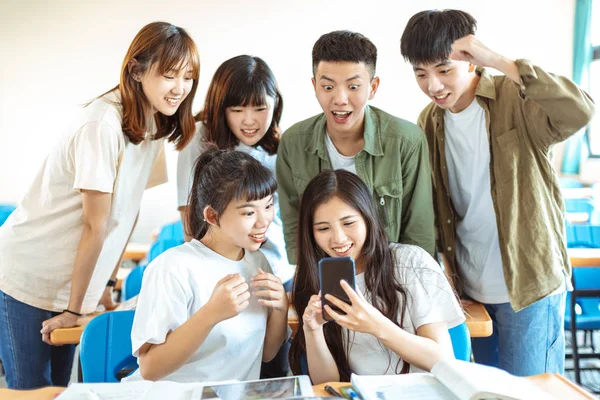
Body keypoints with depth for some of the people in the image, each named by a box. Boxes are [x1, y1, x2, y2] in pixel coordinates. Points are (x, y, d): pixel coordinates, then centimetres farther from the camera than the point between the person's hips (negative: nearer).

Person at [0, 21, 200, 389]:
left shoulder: (154, 122, 0)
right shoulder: (103, 124, -24)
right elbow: (95, 225, -20)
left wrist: (106, 283, 9)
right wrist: (74, 308, -12)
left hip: (73, 281, 7)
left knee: (59, 386, 14)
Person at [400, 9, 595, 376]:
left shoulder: (516, 101, -15)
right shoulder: (430, 122, 3)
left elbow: (580, 112, -36)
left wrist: (498, 61, -34)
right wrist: (444, 260, 2)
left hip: (530, 284, -6)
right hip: (471, 286, 6)